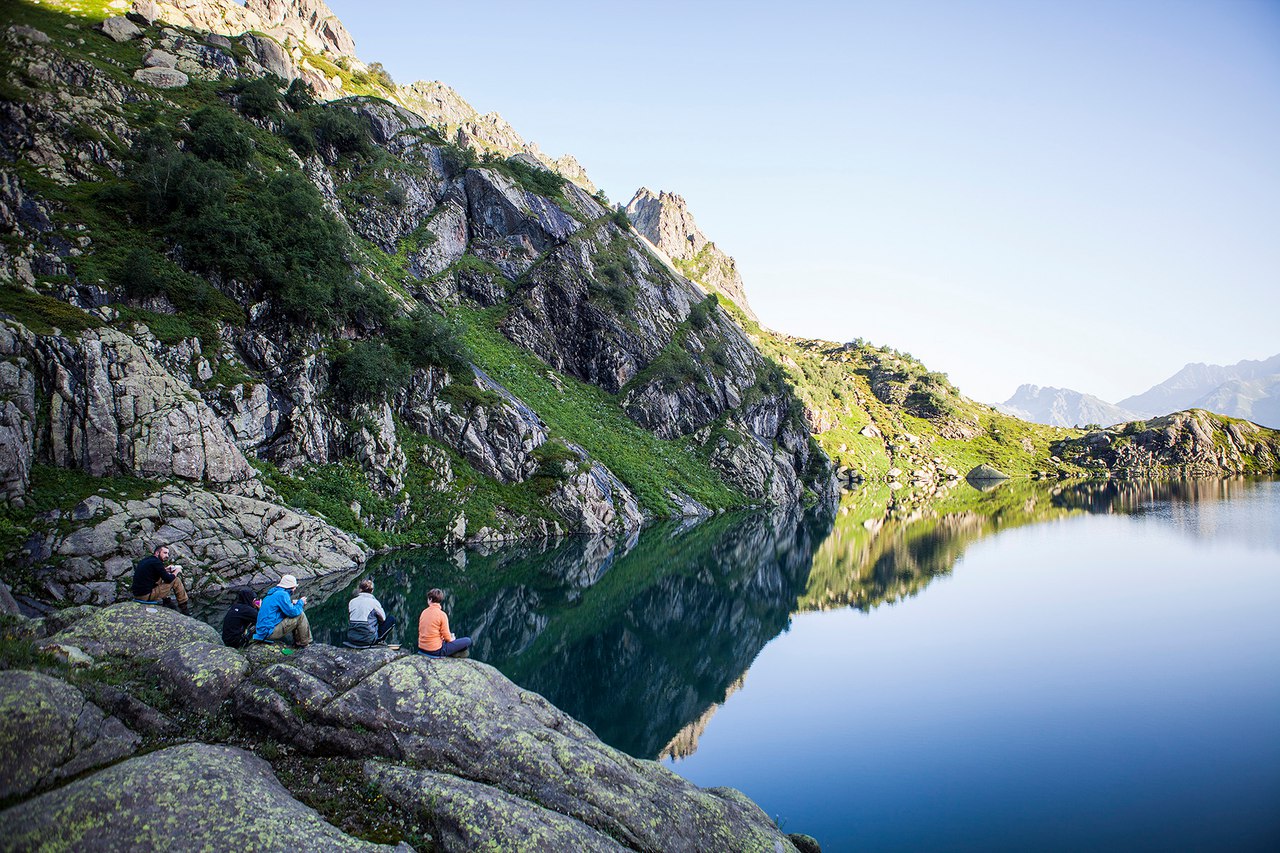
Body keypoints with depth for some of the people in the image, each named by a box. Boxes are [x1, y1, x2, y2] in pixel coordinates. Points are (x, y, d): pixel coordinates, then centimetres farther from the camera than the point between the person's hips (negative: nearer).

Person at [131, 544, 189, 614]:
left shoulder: (144, 560, 12)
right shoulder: (156, 562, -14)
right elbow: (168, 579, -11)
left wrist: (164, 570, 19)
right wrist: (176, 572, 7)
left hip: (136, 594, 9)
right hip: (147, 596, -9)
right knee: (176, 581, -2)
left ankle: (167, 602, 23)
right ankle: (184, 607, 10)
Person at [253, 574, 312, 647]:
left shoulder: (275, 592, 14)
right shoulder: (282, 594, -16)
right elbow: (292, 612, -20)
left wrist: (292, 603, 11)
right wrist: (300, 602, -3)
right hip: (269, 632, -10)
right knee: (300, 615, -13)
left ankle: (298, 641, 19)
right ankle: (305, 643, -2)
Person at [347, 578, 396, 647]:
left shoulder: (351, 601, 4)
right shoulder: (374, 602, -8)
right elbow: (383, 619, 4)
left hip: (352, 639, 5)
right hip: (368, 640, -5)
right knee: (392, 619, 11)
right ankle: (380, 641, 8)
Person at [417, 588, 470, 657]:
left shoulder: (424, 612, 1)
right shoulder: (442, 614, -17)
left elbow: (420, 631, 11)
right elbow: (447, 638, -14)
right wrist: (451, 639, 10)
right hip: (435, 651, -7)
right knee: (468, 641, -2)